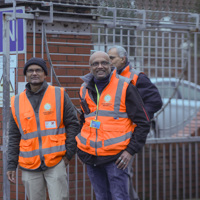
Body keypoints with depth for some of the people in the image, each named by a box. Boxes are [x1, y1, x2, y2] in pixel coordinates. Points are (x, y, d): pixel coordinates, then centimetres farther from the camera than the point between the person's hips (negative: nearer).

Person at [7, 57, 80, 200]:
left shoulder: (59, 95, 4)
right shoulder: (17, 102, 10)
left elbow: (73, 124, 5)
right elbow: (14, 137, 13)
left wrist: (69, 153, -2)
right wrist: (11, 165, 9)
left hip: (56, 162, -2)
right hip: (29, 166, 3)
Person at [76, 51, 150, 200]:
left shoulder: (125, 87, -6)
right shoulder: (85, 89, 10)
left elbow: (143, 123, -4)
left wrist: (131, 150, -12)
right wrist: (81, 146, 17)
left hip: (116, 157, -5)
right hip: (91, 156, 5)